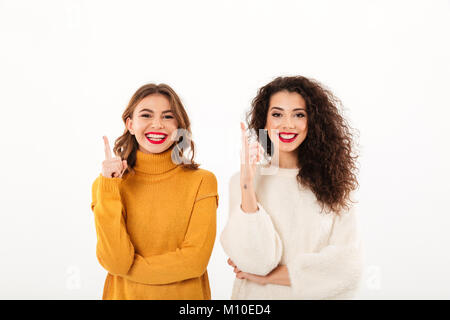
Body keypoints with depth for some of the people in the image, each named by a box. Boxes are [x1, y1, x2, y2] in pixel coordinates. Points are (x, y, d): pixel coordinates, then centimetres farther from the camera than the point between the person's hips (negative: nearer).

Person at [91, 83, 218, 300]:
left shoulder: (201, 181, -11)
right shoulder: (105, 184, -8)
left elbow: (195, 260, -17)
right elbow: (114, 261, -18)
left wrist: (126, 267, -13)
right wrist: (109, 188, -22)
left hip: (185, 293, 0)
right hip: (125, 294, 1)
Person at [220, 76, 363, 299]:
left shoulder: (331, 182, -6)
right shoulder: (241, 181, -10)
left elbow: (348, 267, -14)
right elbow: (256, 262, -19)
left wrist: (270, 276, -17)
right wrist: (247, 184, -25)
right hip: (258, 296, -1)